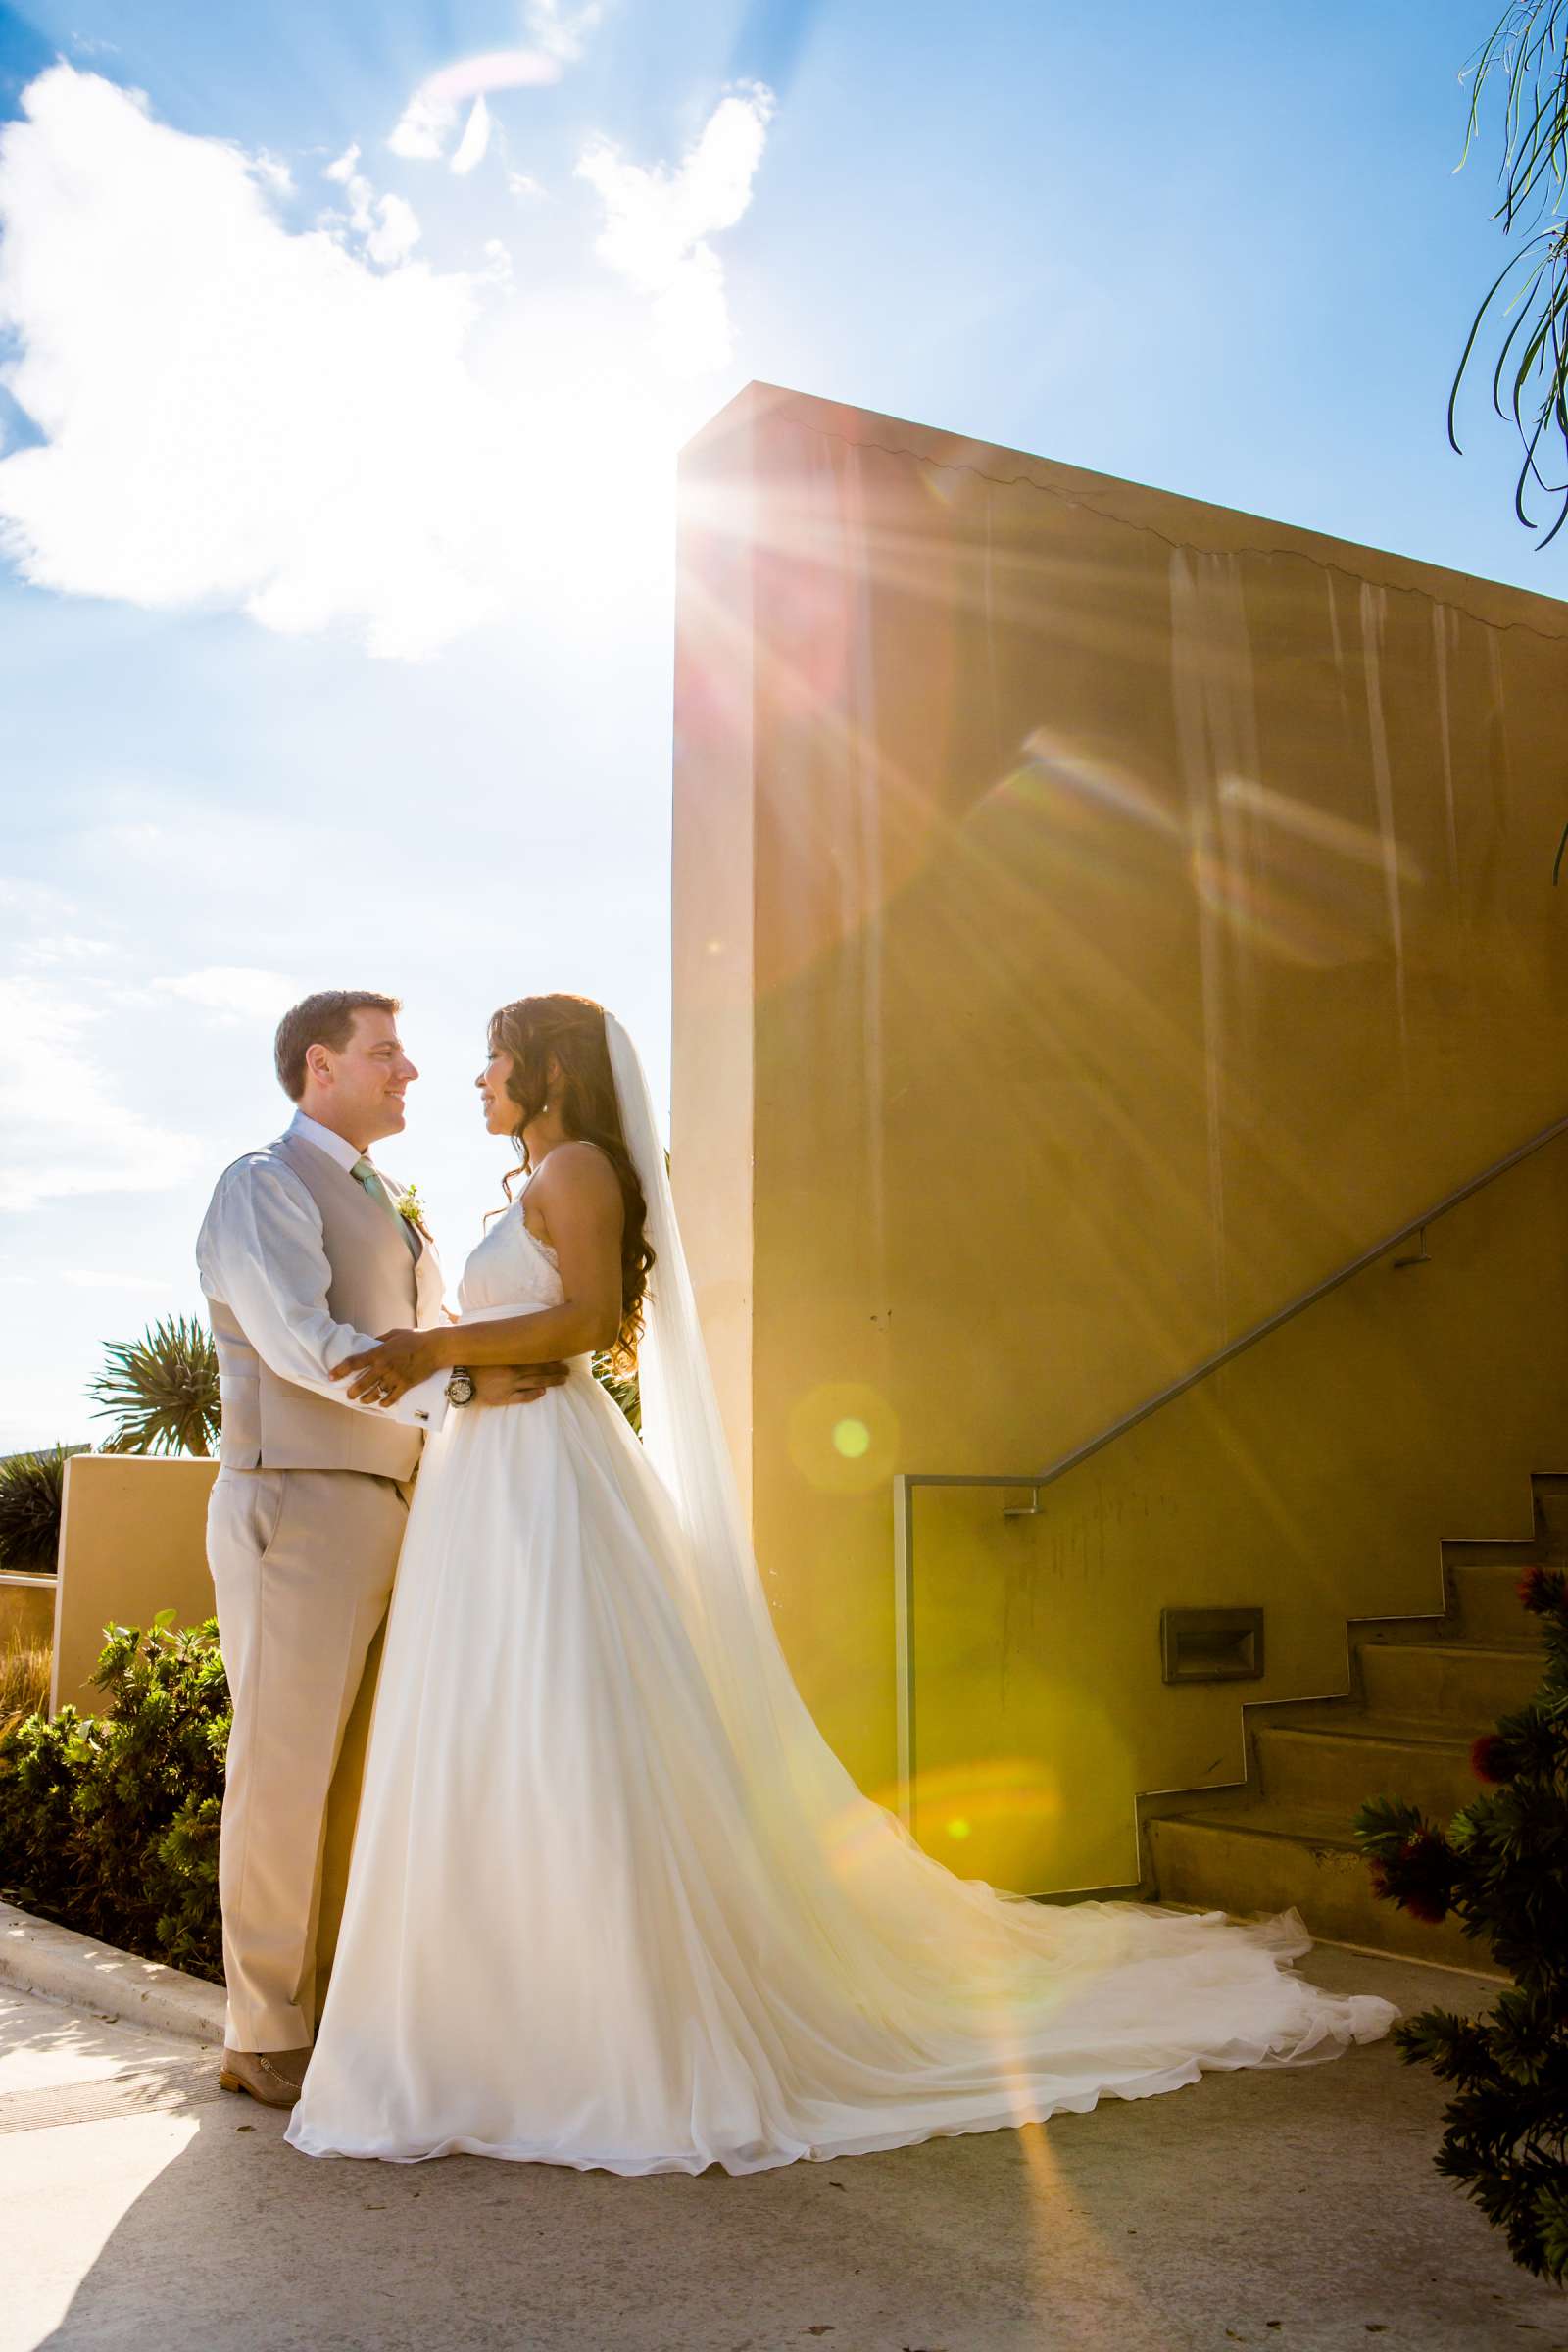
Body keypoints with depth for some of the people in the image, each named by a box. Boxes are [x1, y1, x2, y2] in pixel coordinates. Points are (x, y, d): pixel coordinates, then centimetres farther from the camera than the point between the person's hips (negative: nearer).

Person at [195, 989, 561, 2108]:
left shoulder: (396, 1209, 22)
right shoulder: (265, 1187, -4)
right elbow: (303, 1342, -19)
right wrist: (454, 1388, -26)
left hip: (394, 1512, 8)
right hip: (298, 1511, -8)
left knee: (363, 1769, 10)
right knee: (288, 1767, -2)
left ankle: (333, 2007, 20)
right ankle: (266, 2039, 9)